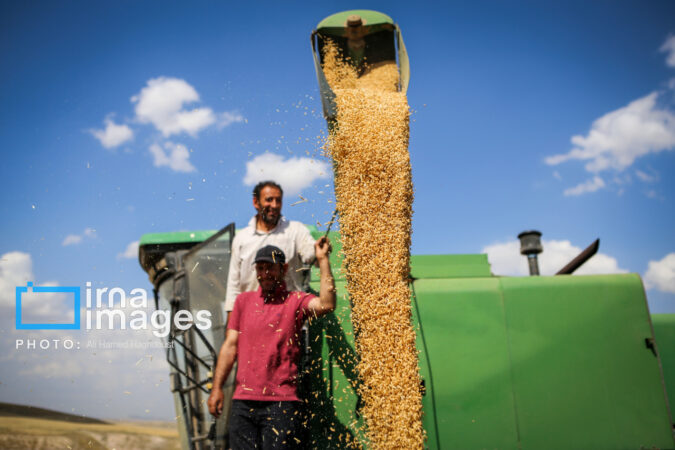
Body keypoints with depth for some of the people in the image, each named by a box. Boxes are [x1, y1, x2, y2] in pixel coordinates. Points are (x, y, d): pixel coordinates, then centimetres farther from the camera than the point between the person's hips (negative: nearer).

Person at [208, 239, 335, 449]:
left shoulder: (296, 301, 3)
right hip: (242, 402, 3)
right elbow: (230, 345, 12)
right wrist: (217, 388, 6)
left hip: (281, 402, -3)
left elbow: (326, 305, -17)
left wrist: (322, 260, -12)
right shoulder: (244, 300, 14)